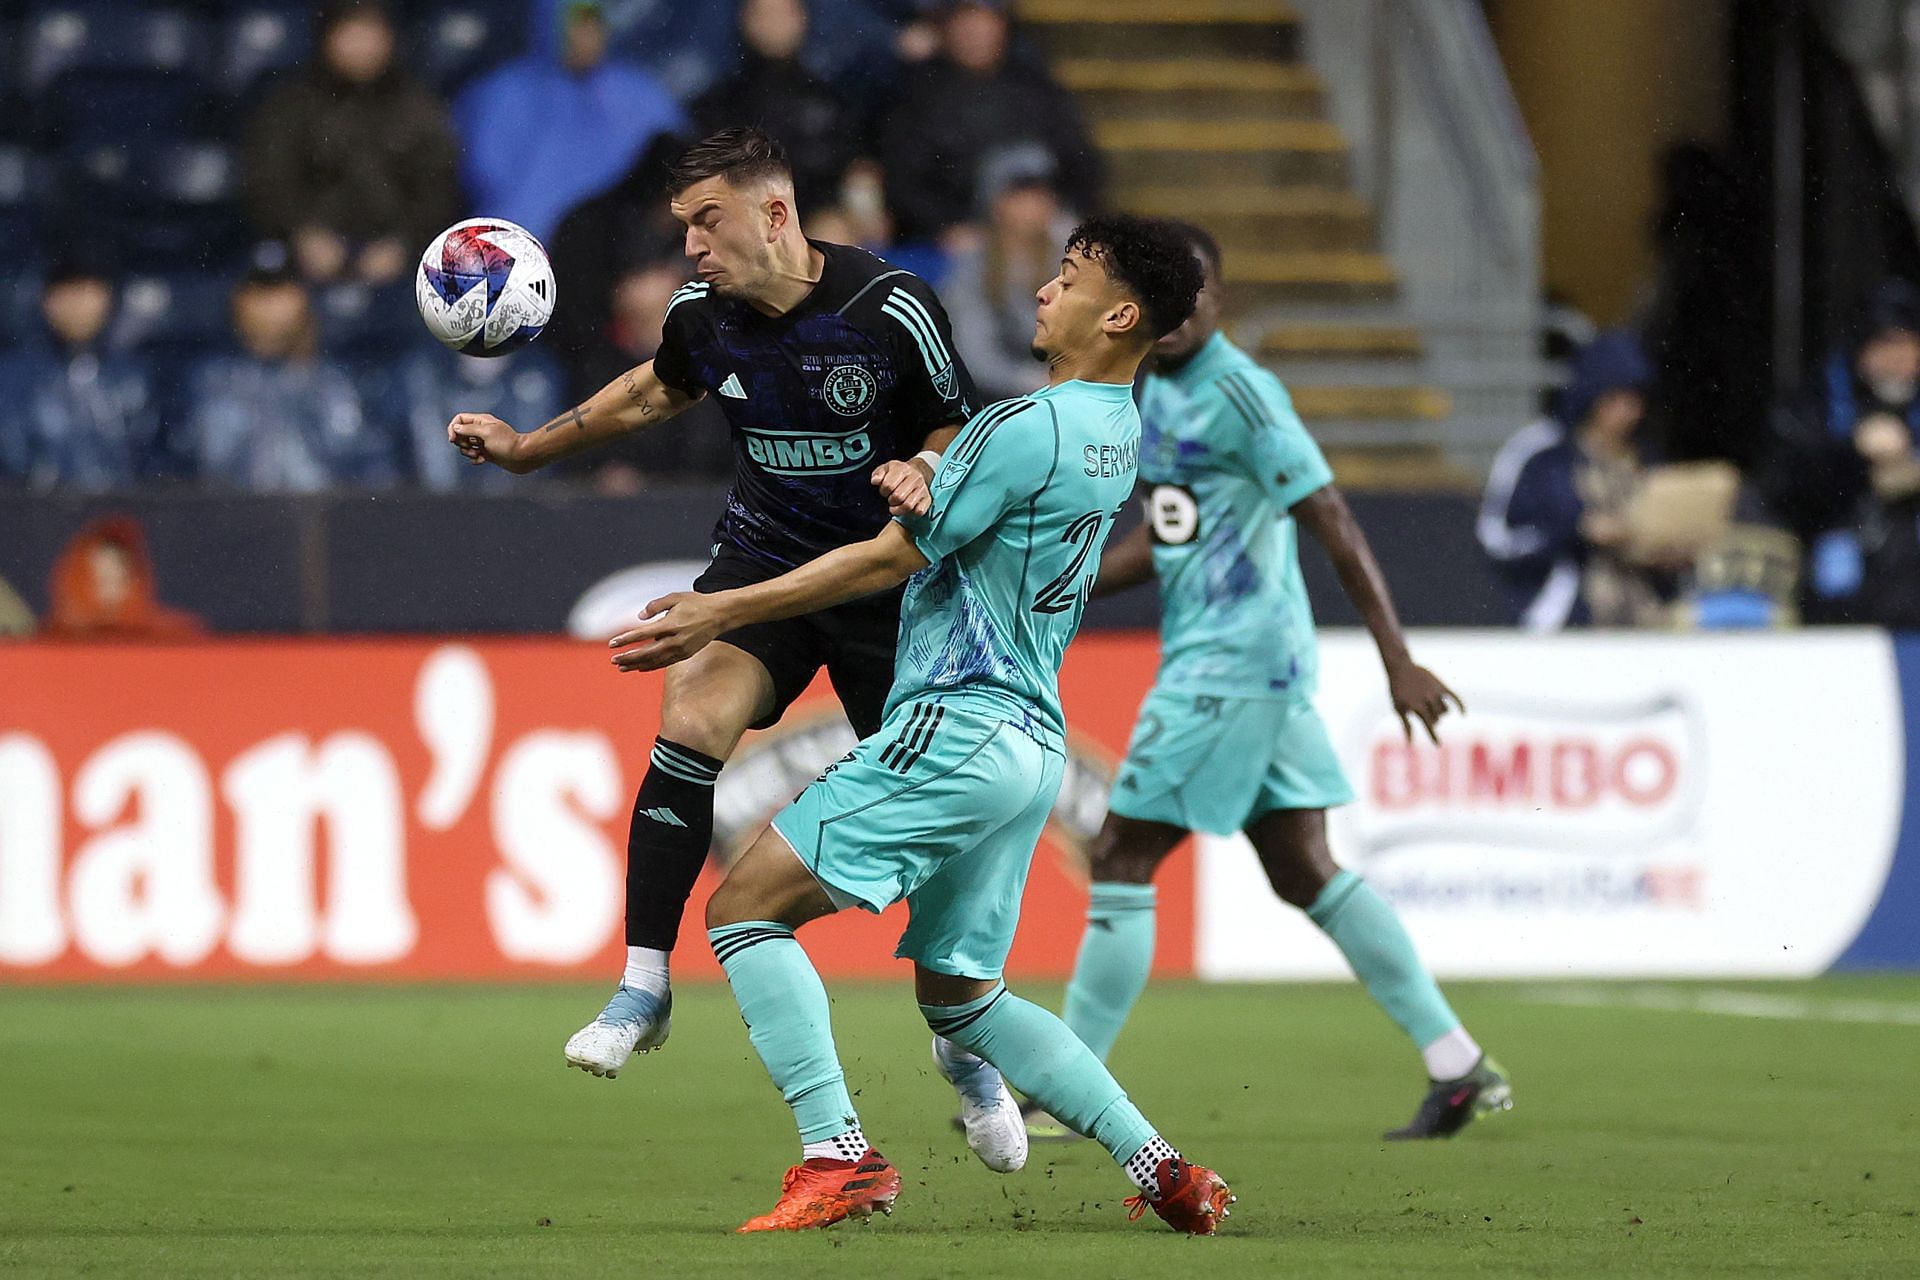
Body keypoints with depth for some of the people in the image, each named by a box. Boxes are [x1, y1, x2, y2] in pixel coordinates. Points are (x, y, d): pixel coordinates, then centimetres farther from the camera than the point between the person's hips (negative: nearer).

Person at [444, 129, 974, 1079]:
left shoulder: (891, 311, -18)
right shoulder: (702, 313, -6)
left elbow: (961, 429, -5)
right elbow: (658, 391, 17)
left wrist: (924, 474, -27)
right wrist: (528, 448, 18)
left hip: (884, 571, -3)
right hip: (763, 555, 3)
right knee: (692, 719, -23)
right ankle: (643, 987, -16)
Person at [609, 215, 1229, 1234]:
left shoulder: (1029, 430, -15)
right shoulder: (1115, 434, 13)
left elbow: (888, 560, -12)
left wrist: (722, 613, -7)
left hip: (959, 725, -9)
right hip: (1030, 741, 9)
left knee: (743, 907, -8)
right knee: (961, 997, 18)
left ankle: (838, 1156, -17)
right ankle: (1162, 1171, 11)